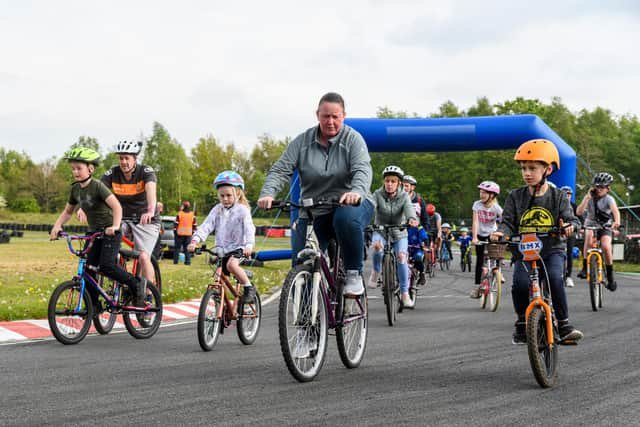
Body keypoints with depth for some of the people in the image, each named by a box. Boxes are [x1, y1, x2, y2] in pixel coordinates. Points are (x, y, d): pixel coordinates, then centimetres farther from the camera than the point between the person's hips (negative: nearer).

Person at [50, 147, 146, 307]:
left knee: (106, 265, -21)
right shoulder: (76, 189, 4)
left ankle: (136, 284, -3)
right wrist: (57, 226, -1)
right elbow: (68, 211, 16)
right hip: (94, 232, 7)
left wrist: (115, 226, -41)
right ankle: (93, 305, 6)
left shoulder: (97, 186, -17)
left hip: (110, 231, -7)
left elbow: (116, 206, -27)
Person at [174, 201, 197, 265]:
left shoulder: (180, 214, -6)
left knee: (177, 247, 6)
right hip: (189, 234, 3)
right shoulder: (192, 215, 5)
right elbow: (195, 225, 8)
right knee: (187, 248, 7)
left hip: (180, 233, -3)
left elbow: (176, 224, -6)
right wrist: (193, 233, 17)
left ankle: (176, 260, 2)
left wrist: (175, 232, 3)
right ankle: (188, 261, 2)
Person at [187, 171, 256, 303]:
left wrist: (249, 245, -38)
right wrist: (195, 241, -20)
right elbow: (206, 226, -4)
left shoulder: (242, 210, -6)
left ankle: (249, 287, -16)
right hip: (221, 249, 5)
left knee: (231, 265, -34)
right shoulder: (217, 210, 6)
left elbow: (249, 228, -19)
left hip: (237, 248, -5)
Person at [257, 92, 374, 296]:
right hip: (314, 213, 3)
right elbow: (280, 170, -5)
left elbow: (363, 169, -20)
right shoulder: (303, 141, 2)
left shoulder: (352, 139, -5)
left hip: (351, 203, -3)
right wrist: (267, 194, -26)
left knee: (346, 218, -39)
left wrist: (357, 191, -43)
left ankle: (354, 273, -20)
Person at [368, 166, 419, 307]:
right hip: (380, 231, -1)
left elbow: (409, 208, -29)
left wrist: (412, 218, -52)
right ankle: (376, 272, -4)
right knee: (377, 245, -33)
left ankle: (404, 294, -9)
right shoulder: (377, 195, -11)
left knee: (401, 257, -19)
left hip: (399, 233, 1)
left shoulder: (404, 196, -9)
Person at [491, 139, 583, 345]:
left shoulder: (557, 197, 3)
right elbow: (508, 222, 2)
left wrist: (570, 225, -27)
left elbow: (570, 218, -3)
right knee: (520, 283, -27)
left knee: (555, 278, -30)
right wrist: (501, 232, -20)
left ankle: (564, 324, -15)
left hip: (552, 250, -1)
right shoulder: (516, 196, 5)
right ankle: (522, 323, -2)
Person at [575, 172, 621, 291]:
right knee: (589, 235, -35)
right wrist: (587, 198, -24)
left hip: (605, 227, -1)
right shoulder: (589, 198, -5)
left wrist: (617, 222, -54)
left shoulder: (609, 199, -12)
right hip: (590, 225, 1)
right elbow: (579, 212, -18)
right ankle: (585, 267, -31)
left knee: (606, 246, -26)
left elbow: (615, 211, -33)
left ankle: (610, 277, -7)